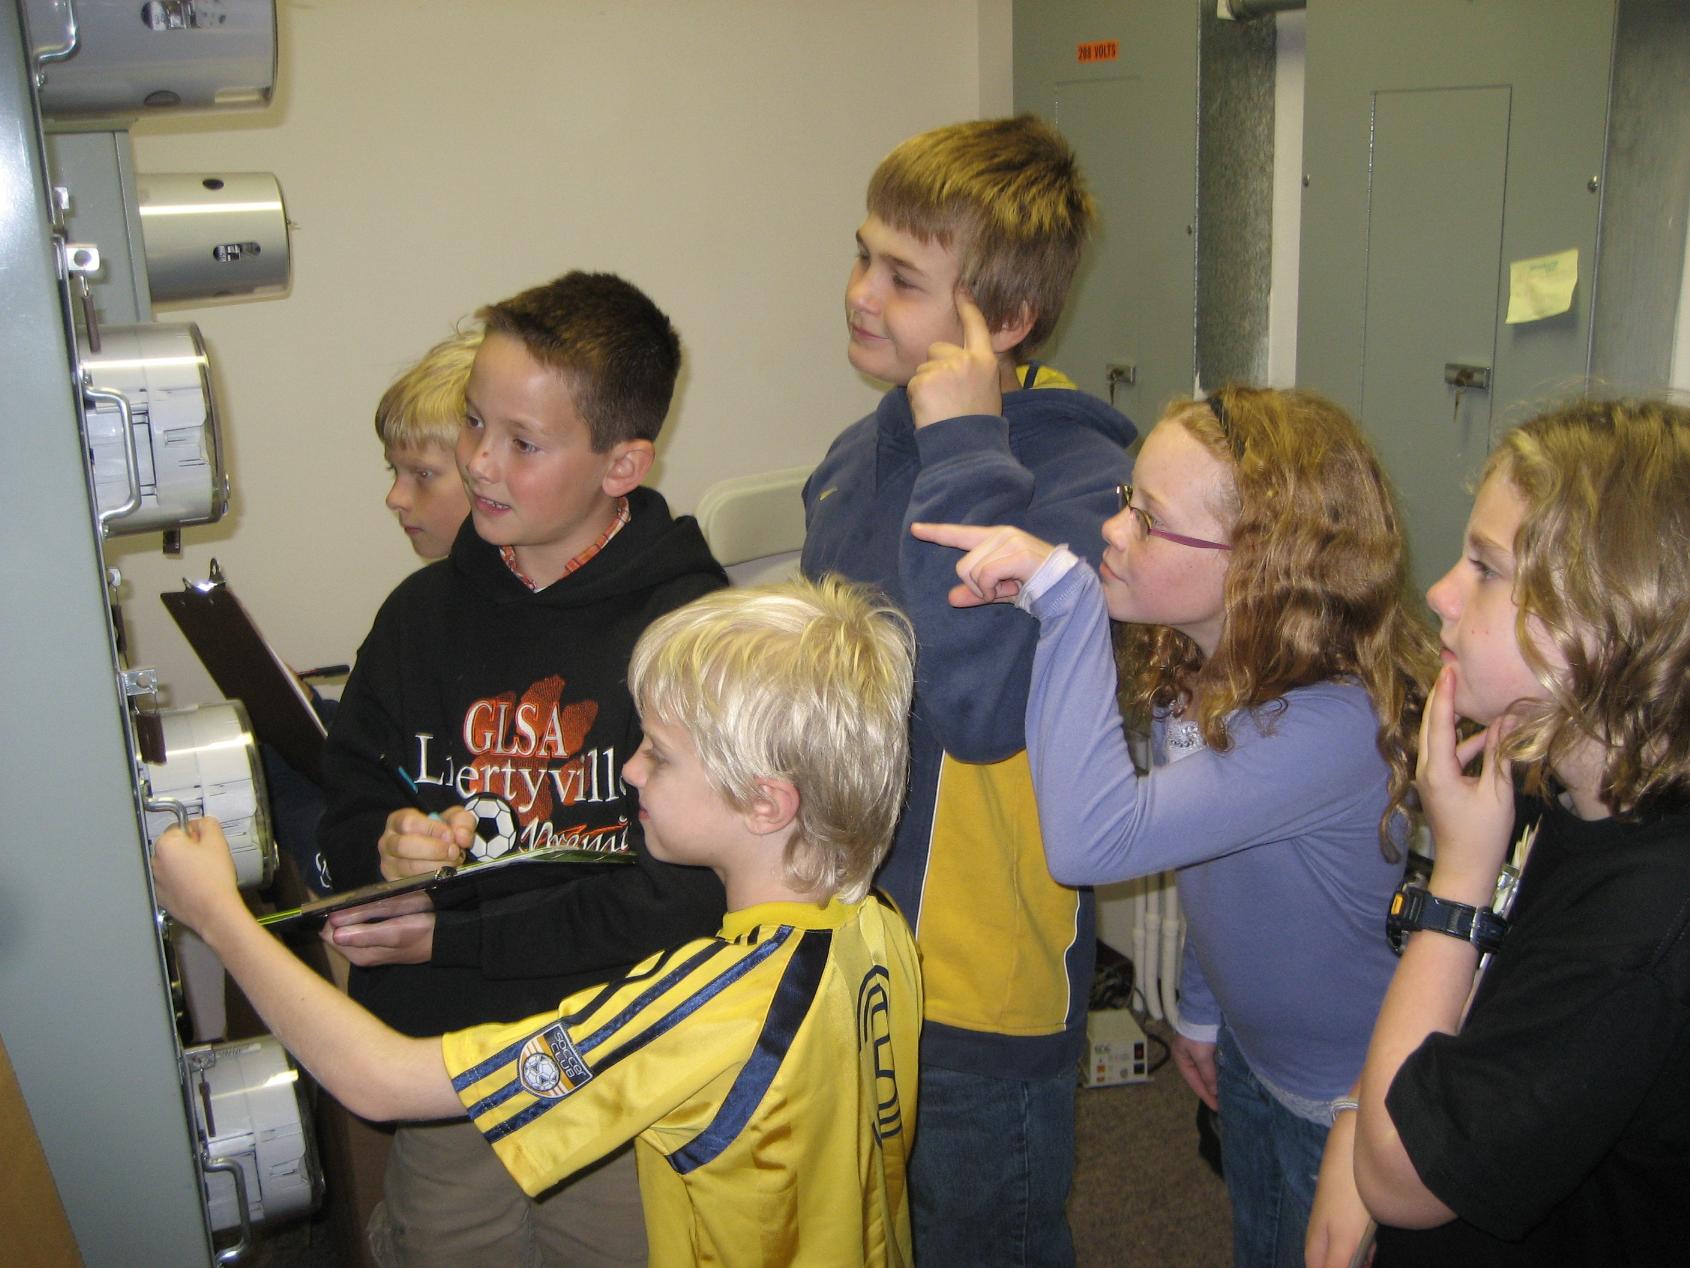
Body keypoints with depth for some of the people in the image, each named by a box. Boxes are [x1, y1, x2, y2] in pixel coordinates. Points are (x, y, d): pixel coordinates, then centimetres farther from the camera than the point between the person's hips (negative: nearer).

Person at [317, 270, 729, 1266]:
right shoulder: (425, 614, 1)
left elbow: (687, 890, -20)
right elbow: (349, 807, 9)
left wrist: (457, 938, -19)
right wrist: (387, 848, -15)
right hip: (440, 1077, 4)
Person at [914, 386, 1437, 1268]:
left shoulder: (1333, 722, -37)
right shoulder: (1190, 667, -10)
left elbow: (1092, 839, -49)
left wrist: (1064, 598, -47)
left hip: (1350, 1097, -8)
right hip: (1248, 1054, 8)